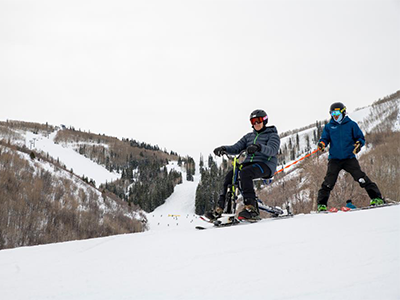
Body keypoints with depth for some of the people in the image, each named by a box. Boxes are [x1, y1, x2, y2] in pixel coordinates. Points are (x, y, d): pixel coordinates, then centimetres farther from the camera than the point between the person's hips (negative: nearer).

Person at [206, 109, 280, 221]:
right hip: (249, 162, 6)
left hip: (266, 164, -6)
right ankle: (219, 209, -25)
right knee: (230, 175, -21)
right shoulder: (249, 136, 23)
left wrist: (259, 147, -37)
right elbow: (236, 148, 11)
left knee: (244, 173, -35)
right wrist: (224, 149, -11)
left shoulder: (272, 135, 3)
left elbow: (272, 150, -17)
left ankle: (251, 208, -41)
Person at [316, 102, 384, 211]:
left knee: (361, 178, -11)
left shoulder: (351, 124, 5)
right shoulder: (329, 126, 10)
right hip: (334, 159, 1)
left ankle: (377, 198, -6)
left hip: (349, 158, -1)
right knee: (329, 182, -9)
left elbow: (361, 138, 7)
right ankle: (321, 204, -1)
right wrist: (322, 144, -13)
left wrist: (359, 144, -16)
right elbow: (324, 138, 11)